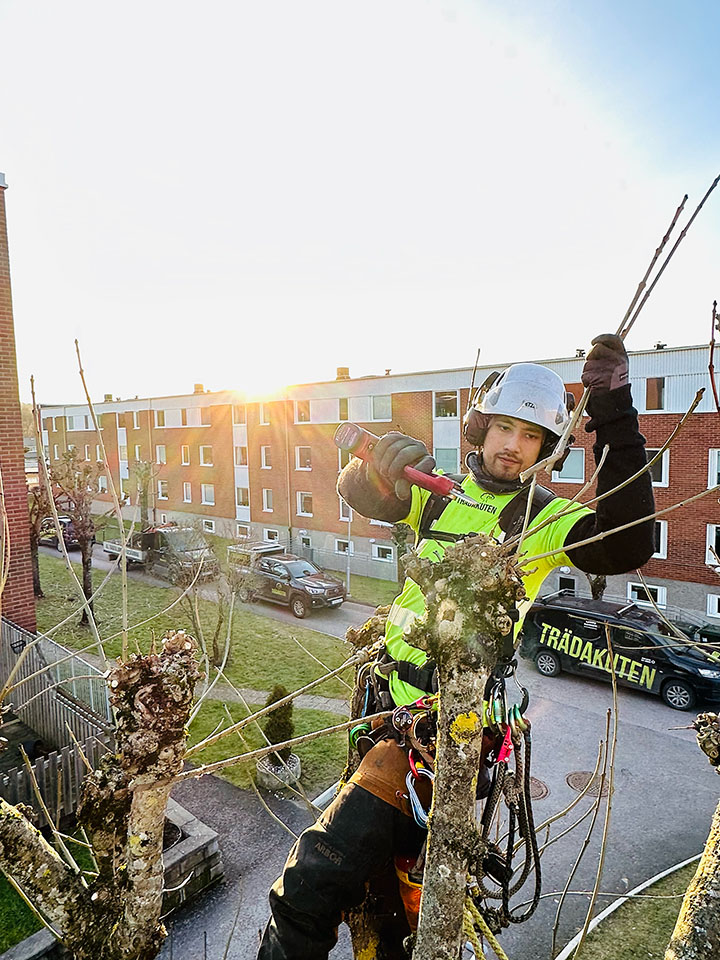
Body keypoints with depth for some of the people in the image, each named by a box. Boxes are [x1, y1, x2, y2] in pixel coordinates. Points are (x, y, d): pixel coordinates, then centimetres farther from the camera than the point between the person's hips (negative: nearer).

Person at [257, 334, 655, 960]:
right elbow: (356, 491, -2)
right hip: (391, 694, 5)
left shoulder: (543, 517, -4)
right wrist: (385, 465, -26)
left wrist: (615, 415, -25)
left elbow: (626, 547, -20)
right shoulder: (439, 491, 6)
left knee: (318, 880, -6)